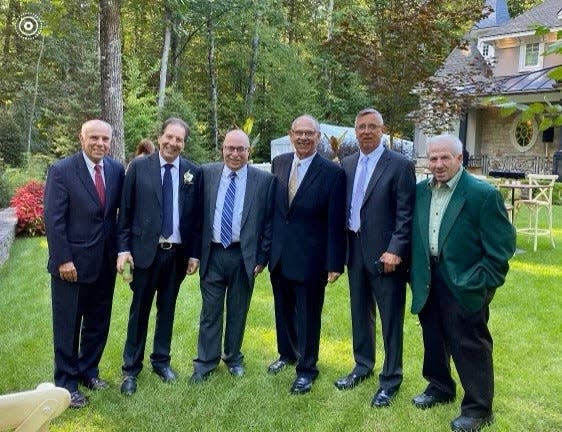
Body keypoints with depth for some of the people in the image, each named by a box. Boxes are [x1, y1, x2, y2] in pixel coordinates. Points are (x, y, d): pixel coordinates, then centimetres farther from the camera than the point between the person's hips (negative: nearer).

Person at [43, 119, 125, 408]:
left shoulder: (117, 170, 2)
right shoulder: (61, 170, -11)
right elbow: (53, 220, -12)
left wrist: (121, 248, 0)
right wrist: (63, 260, -15)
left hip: (105, 262, 5)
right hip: (72, 262, -4)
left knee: (99, 321, 16)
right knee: (67, 325, 8)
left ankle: (88, 371, 35)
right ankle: (66, 383, 23)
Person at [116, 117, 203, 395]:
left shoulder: (194, 173, 2)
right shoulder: (138, 167, -1)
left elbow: (197, 216, 4)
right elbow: (125, 211, -1)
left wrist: (195, 253, 2)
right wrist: (124, 247, -7)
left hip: (178, 253, 2)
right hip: (145, 250, -1)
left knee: (167, 310, 14)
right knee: (139, 310, 7)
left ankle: (161, 361, 30)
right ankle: (131, 369, 20)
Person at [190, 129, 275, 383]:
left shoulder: (264, 180, -3)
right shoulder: (207, 174, 1)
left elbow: (269, 222, -1)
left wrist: (262, 257, -3)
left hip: (244, 256, -1)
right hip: (212, 254, 1)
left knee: (238, 311, 13)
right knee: (210, 311, 9)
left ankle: (233, 358, 31)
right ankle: (205, 362, 22)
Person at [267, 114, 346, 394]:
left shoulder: (332, 172, -11)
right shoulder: (279, 163, 4)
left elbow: (336, 222, -11)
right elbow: (271, 206, 8)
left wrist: (335, 263, -12)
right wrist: (265, 247, 8)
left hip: (310, 258, -4)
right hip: (279, 254, 5)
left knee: (308, 315, 8)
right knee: (283, 310, 20)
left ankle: (306, 368, 26)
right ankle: (287, 354, 42)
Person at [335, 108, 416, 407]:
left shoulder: (400, 165, -8)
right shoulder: (347, 164, 9)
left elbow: (406, 214, -11)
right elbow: (343, 206, 12)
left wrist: (395, 250, -18)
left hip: (384, 252, -5)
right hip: (355, 250, 6)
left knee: (390, 318, 4)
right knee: (360, 312, 17)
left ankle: (390, 379, 18)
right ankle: (363, 365, 34)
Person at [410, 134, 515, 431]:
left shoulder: (483, 194, -14)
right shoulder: (421, 190, 4)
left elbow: (502, 245, -14)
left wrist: (481, 283, -17)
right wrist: (415, 272, 9)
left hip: (463, 285, -6)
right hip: (428, 281, 6)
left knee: (469, 345, 3)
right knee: (434, 338, 20)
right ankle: (439, 387, 41)